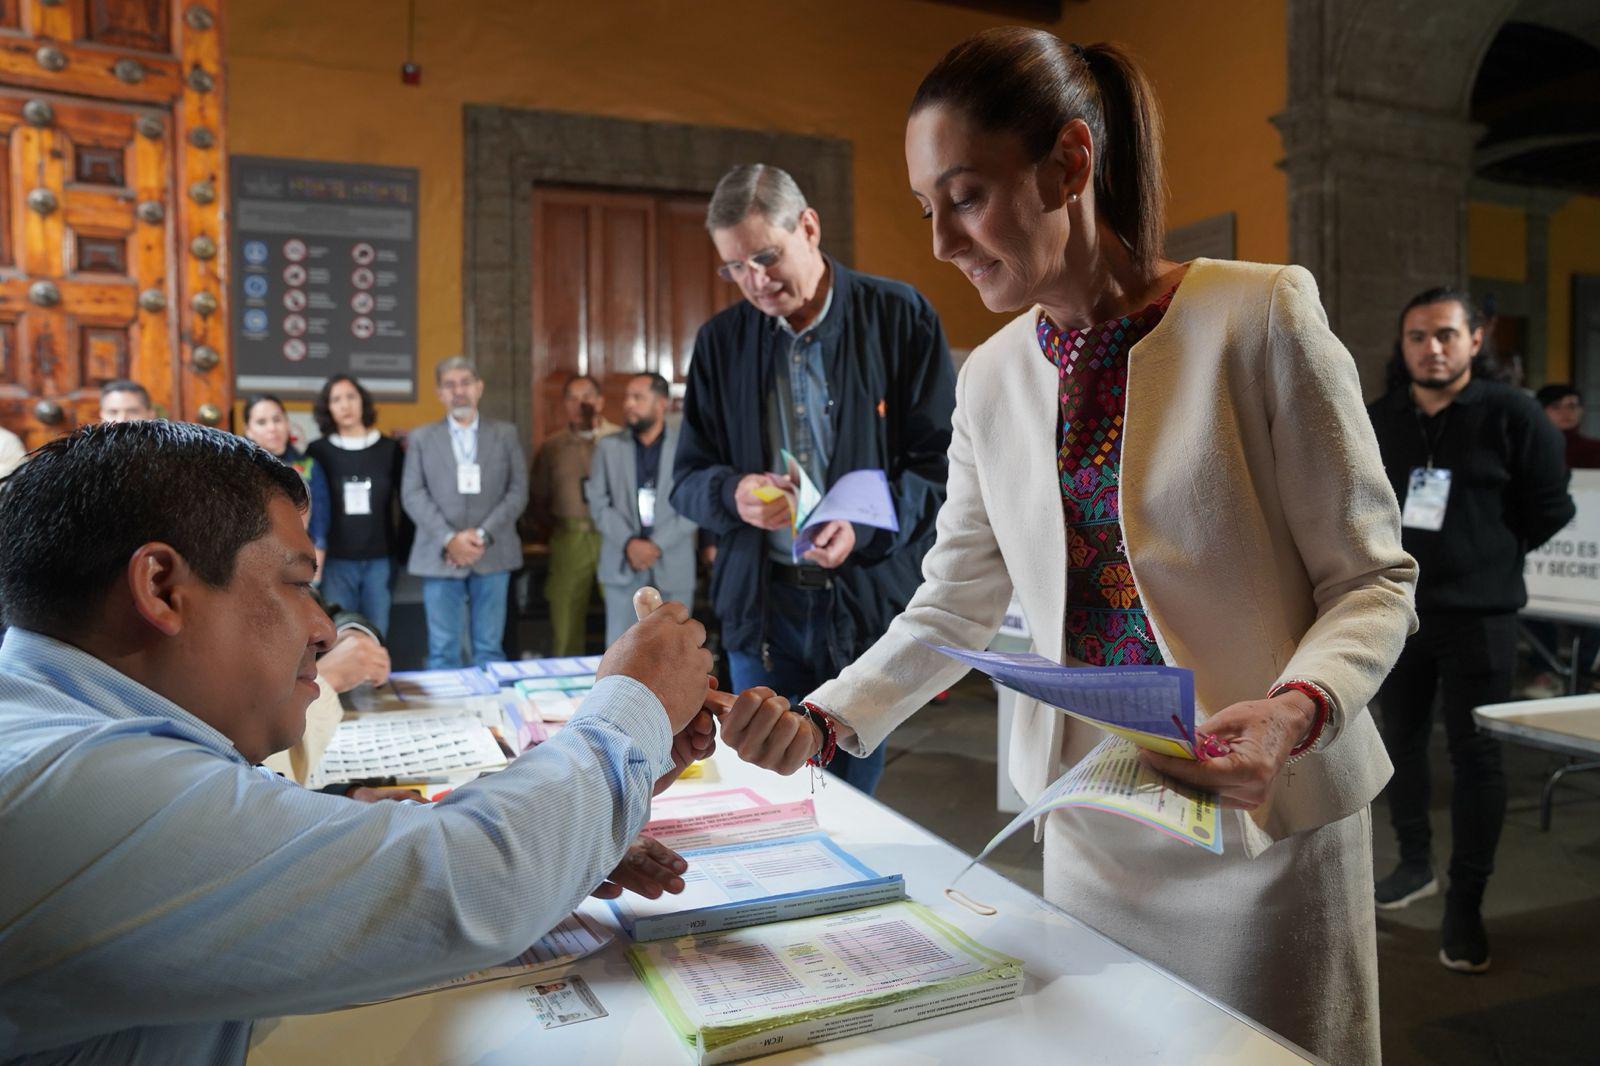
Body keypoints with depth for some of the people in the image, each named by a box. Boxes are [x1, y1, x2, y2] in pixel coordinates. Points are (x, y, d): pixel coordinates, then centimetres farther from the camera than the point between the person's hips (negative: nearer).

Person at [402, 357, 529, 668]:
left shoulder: (506, 434, 10)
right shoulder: (421, 438, 10)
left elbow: (518, 491, 2)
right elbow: (413, 495, 1)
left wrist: (483, 535, -10)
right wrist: (449, 539, -12)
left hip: (492, 555, 0)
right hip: (440, 556, 0)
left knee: (490, 649, 4)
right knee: (442, 651, 1)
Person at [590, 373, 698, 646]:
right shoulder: (608, 446, 10)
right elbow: (599, 504, 4)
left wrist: (657, 544, -13)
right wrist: (629, 543, -11)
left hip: (673, 565, -1)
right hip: (623, 565, 2)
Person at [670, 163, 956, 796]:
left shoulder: (899, 317, -2)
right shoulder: (720, 342, 7)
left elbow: (944, 460, -3)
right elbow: (686, 479, 9)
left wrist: (869, 525, -19)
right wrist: (734, 494, -14)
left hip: (870, 601, -2)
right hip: (761, 604, 3)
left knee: (854, 803, 9)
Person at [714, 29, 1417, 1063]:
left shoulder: (1261, 316, -12)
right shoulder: (991, 378, 2)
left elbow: (1373, 578, -8)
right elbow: (954, 604, 5)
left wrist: (1293, 711, -26)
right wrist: (822, 721, -7)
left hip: (1264, 815, -3)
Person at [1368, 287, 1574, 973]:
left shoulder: (1511, 415, -5)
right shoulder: (1376, 422, 6)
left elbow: (1551, 508, 0)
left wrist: (1491, 556, 0)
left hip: (1477, 615, -4)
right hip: (1395, 612, 4)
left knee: (1475, 756, -1)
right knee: (1402, 744, 14)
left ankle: (1466, 904, 10)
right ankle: (1415, 863, 33)